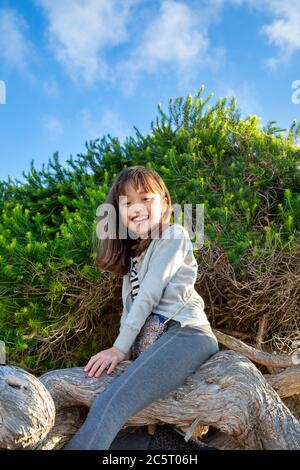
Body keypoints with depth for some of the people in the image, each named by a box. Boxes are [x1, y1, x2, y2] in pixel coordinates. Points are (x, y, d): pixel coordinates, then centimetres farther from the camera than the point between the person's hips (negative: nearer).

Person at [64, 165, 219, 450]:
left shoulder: (173, 235, 4)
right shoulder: (133, 255, 26)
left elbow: (149, 294, -6)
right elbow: (130, 305, 15)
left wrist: (120, 347, -10)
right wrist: (120, 351, 0)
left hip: (186, 333, -8)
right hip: (152, 340, 9)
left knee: (109, 404, -30)